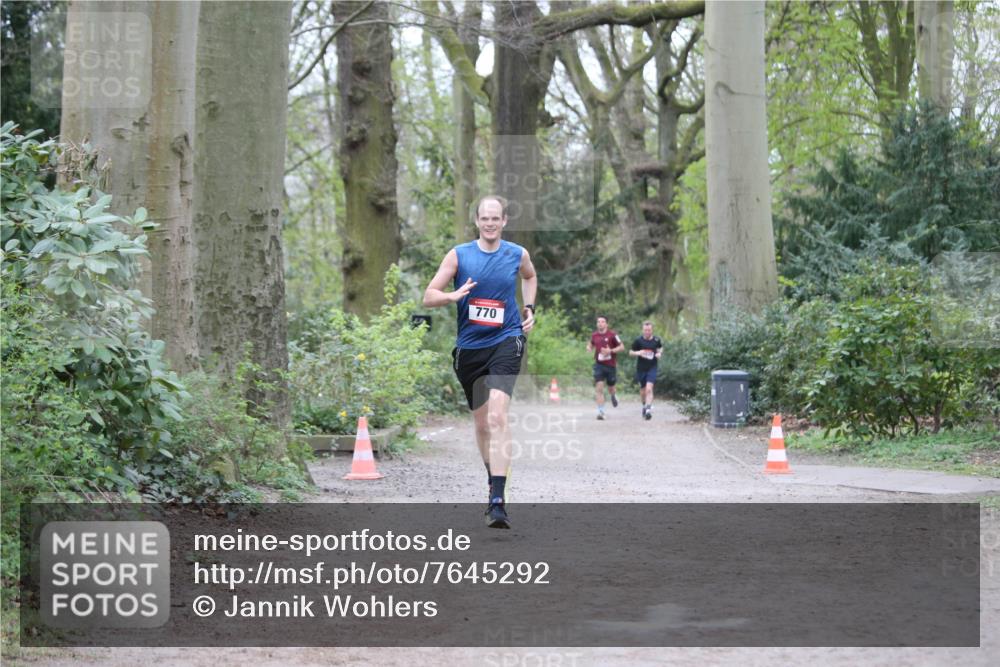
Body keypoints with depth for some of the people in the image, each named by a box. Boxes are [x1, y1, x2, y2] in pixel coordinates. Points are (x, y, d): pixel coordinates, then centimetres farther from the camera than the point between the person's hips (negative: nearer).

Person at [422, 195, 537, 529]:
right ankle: (494, 481, 37)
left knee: (498, 416, -21)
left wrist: (529, 307, 12)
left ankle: (497, 500, -28)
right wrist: (453, 296, -22)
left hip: (506, 340, -2)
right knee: (481, 422, 13)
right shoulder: (458, 255, -1)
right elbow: (429, 297, -2)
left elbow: (530, 277, 27)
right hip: (469, 346, 2)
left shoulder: (517, 254, 3)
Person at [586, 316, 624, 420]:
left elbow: (622, 347, -5)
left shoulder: (612, 335, -8)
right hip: (599, 365, 2)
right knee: (599, 389, -12)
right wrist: (589, 348, -1)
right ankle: (600, 411, -11)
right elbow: (591, 344, 23)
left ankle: (613, 396, 50)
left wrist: (610, 351, -19)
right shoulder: (594, 335, 3)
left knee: (611, 388, 13)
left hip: (611, 365, -1)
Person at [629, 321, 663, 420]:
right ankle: (644, 405, 39)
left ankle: (648, 409, -22)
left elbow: (660, 348, 20)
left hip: (652, 368, -1)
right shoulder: (638, 341, -4)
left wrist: (659, 353, -2)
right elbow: (630, 352, 3)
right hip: (641, 368, 1)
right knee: (642, 390, 12)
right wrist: (638, 353, -17)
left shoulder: (656, 340, 0)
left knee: (649, 389, -17)